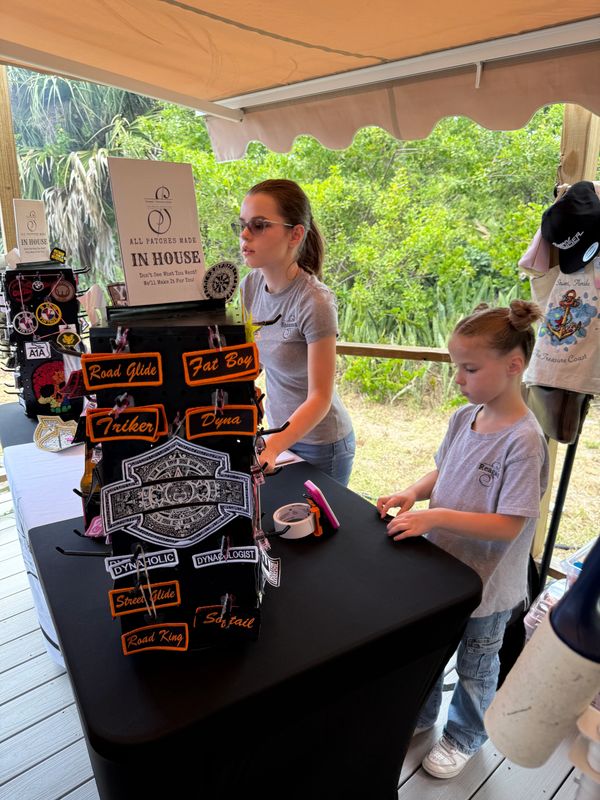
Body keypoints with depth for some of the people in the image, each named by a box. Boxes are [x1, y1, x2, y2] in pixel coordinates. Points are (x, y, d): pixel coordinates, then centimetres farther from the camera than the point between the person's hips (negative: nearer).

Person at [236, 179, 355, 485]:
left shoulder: (315, 302, -26)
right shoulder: (250, 285, -6)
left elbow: (320, 398, -24)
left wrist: (271, 447, -36)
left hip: (319, 443, -6)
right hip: (280, 431, 6)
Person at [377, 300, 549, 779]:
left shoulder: (523, 440, -27)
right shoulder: (464, 418, -7)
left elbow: (508, 525, -26)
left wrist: (437, 516, -31)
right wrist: (414, 492, -11)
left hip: (486, 582, -6)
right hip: (441, 564, 6)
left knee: (476, 667, 22)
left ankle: (464, 737, 49)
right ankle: (420, 714, 53)